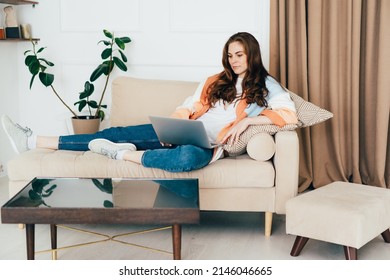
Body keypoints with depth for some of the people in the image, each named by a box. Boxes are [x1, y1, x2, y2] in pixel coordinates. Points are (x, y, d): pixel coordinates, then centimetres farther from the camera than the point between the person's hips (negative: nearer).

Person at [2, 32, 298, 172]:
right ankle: (33, 141, -5)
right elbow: (188, 106, 15)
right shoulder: (216, 81, 22)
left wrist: (248, 119, -19)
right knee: (116, 133, -6)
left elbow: (289, 114, -8)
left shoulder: (267, 86, 8)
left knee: (188, 156, -45)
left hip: (210, 143, -6)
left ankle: (120, 154, -28)